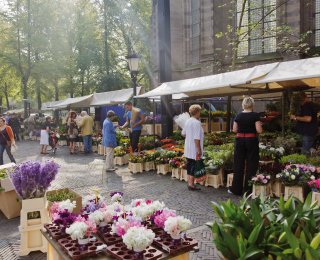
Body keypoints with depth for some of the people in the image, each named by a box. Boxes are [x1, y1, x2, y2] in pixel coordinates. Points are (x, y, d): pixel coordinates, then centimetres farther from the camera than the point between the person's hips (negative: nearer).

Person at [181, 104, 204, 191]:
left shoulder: (188, 121, 7)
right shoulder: (197, 123, -18)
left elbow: (183, 133, 17)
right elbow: (197, 138, -22)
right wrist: (199, 150, -19)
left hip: (188, 148, 8)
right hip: (194, 148, -8)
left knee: (189, 164, 15)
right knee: (194, 165, -1)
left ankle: (189, 182, 24)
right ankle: (191, 184, 2)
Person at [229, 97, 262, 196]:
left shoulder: (238, 115, 2)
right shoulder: (255, 115, -8)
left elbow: (234, 130, 4)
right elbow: (259, 130, -12)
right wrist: (252, 129, 8)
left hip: (240, 140, 3)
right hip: (251, 140, -3)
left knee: (238, 164, 9)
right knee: (251, 164, 6)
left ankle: (236, 189, 15)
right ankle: (248, 189, 9)